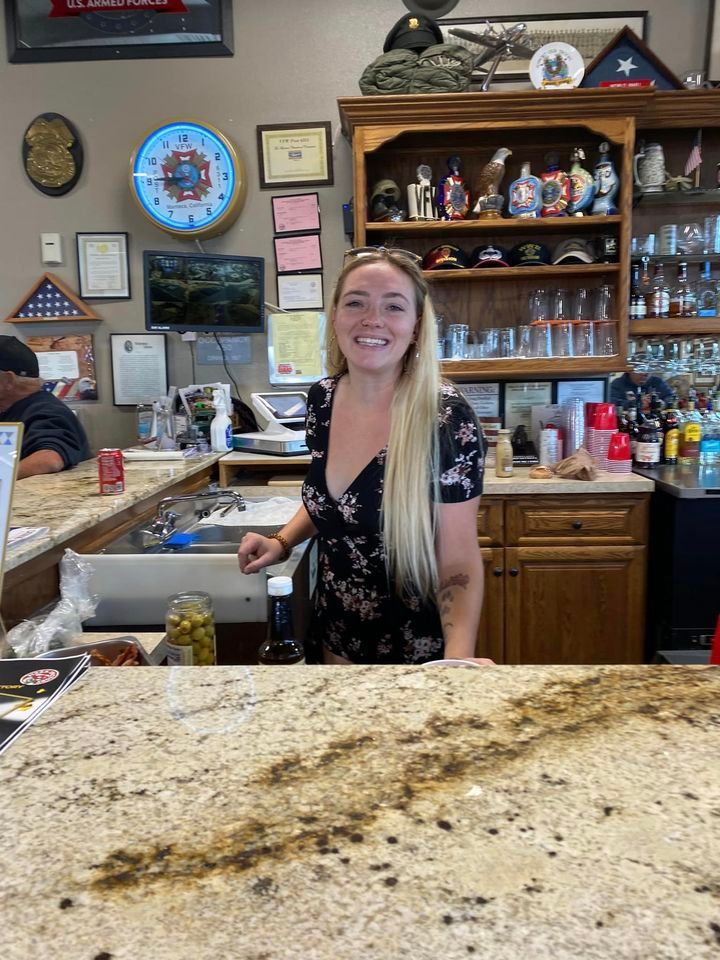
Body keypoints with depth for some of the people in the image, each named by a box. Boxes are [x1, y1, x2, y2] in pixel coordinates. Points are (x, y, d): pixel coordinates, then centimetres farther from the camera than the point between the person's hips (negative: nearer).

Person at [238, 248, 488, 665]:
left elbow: (459, 562, -18)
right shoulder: (322, 399, -6)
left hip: (416, 653, -5)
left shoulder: (447, 420, -22)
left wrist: (458, 658, -33)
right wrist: (282, 542, -3)